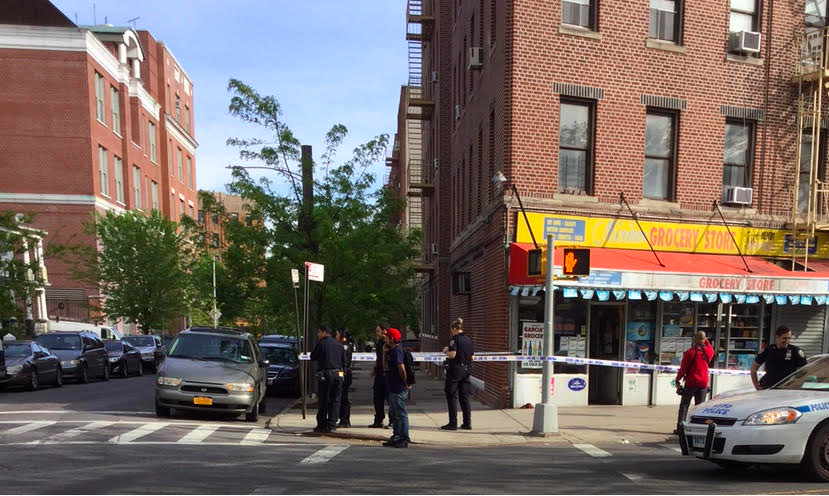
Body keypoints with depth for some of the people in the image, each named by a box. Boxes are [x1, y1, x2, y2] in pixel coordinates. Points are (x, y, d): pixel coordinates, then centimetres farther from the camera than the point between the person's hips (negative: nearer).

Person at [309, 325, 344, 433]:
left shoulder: (321, 344, -5)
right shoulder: (338, 345, 8)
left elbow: (313, 357, 3)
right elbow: (344, 360, 11)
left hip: (325, 374, -3)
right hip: (338, 374, 3)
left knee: (323, 400, 5)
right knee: (335, 401, 7)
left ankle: (321, 425, 8)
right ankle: (331, 425, 6)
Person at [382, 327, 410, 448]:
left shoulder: (397, 352, -18)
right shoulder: (391, 351, 14)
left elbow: (402, 369, -25)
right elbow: (385, 367, 24)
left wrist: (405, 383, -16)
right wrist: (385, 351, 14)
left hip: (399, 389, -11)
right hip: (393, 388, 11)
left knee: (401, 414, -3)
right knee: (393, 414, 17)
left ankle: (404, 439, 3)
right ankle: (396, 437, 27)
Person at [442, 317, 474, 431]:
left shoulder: (455, 339, -11)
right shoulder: (468, 339, 11)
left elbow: (452, 354, -21)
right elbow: (471, 357, 14)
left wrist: (446, 351, -2)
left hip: (455, 370, -7)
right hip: (466, 370, 7)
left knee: (452, 397, 2)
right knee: (464, 397, 12)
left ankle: (453, 423, 4)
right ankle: (467, 423, 15)